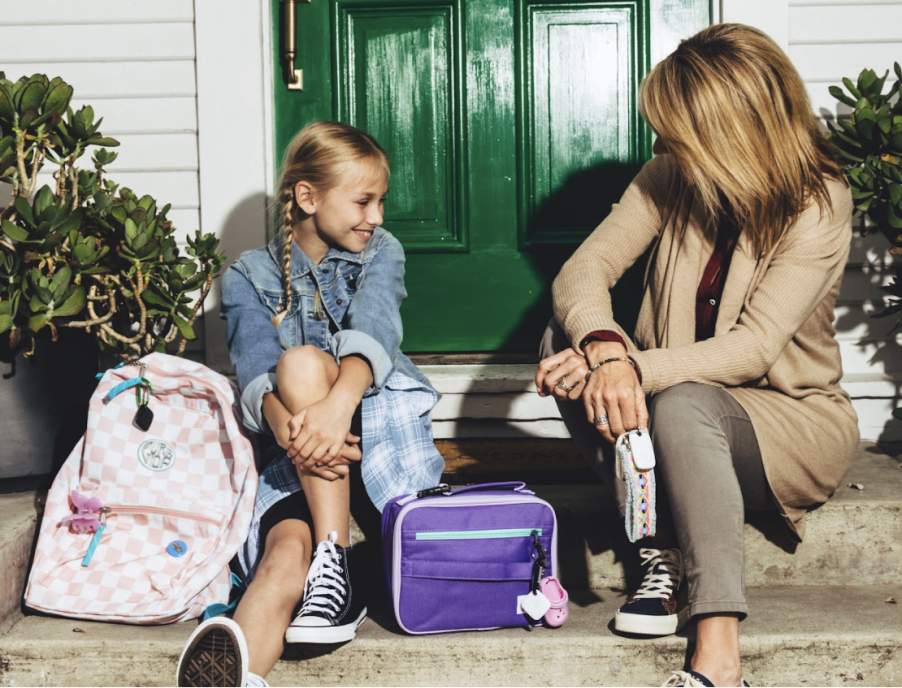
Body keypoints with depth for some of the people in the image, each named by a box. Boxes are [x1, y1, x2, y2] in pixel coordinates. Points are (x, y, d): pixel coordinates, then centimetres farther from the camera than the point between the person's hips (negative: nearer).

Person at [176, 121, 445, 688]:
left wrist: (337, 402, -35)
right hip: (295, 457, 1)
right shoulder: (249, 278, 13)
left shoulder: (381, 253, 13)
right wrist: (285, 426, -34)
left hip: (381, 423, 0)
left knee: (302, 362, -30)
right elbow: (256, 369, -8)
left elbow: (373, 332, -11)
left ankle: (337, 563, -35)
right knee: (285, 556, -33)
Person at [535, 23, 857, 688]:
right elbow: (583, 270, -14)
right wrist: (605, 349, -36)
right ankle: (663, 557, -23)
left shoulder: (818, 206, -16)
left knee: (685, 405, -38)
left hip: (794, 417, -5)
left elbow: (752, 350, -26)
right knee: (567, 337, -21)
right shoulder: (670, 178, -3)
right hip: (680, 408, 5)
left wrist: (633, 370, -38)